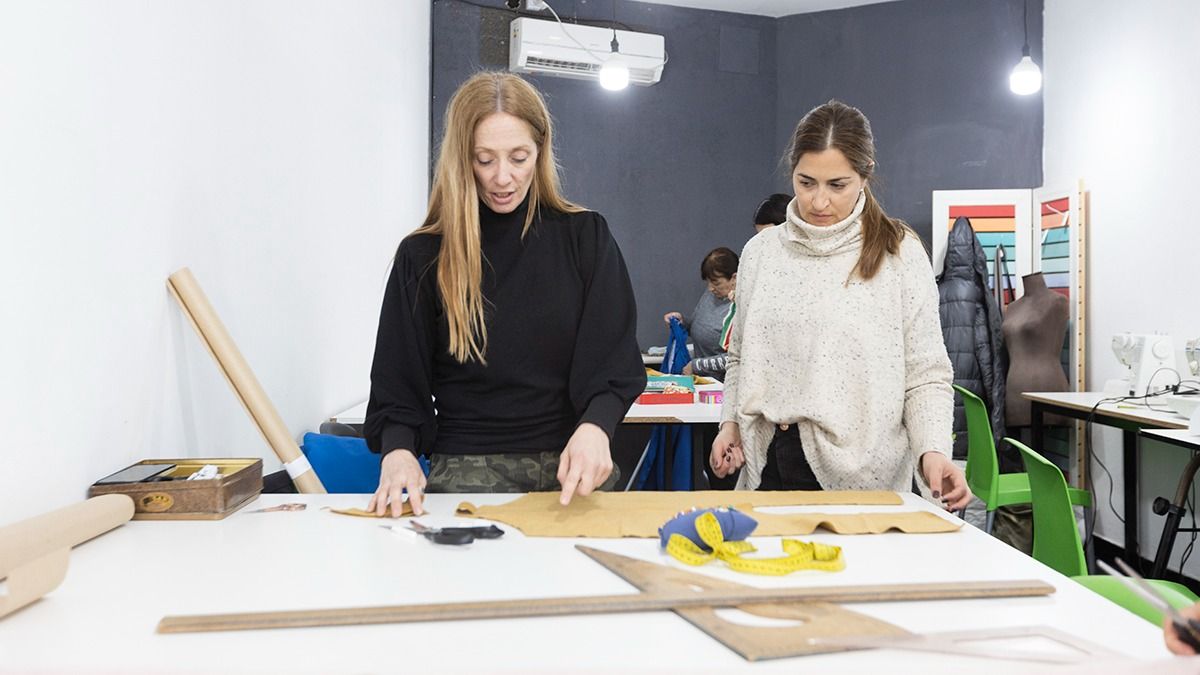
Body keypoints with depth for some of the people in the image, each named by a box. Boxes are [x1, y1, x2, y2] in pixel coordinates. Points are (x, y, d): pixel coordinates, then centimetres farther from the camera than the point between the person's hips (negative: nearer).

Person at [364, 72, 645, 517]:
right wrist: (398, 450, -17)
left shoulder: (585, 237, 3)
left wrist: (594, 427, -21)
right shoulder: (424, 256, 2)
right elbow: (398, 379, 2)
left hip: (574, 468, 1)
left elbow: (614, 359, -1)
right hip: (465, 472, 0)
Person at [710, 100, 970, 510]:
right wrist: (731, 422, 1)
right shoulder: (761, 251, 6)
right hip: (768, 465, 3)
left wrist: (933, 450, -18)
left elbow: (926, 375, -4)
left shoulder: (899, 254, -4)